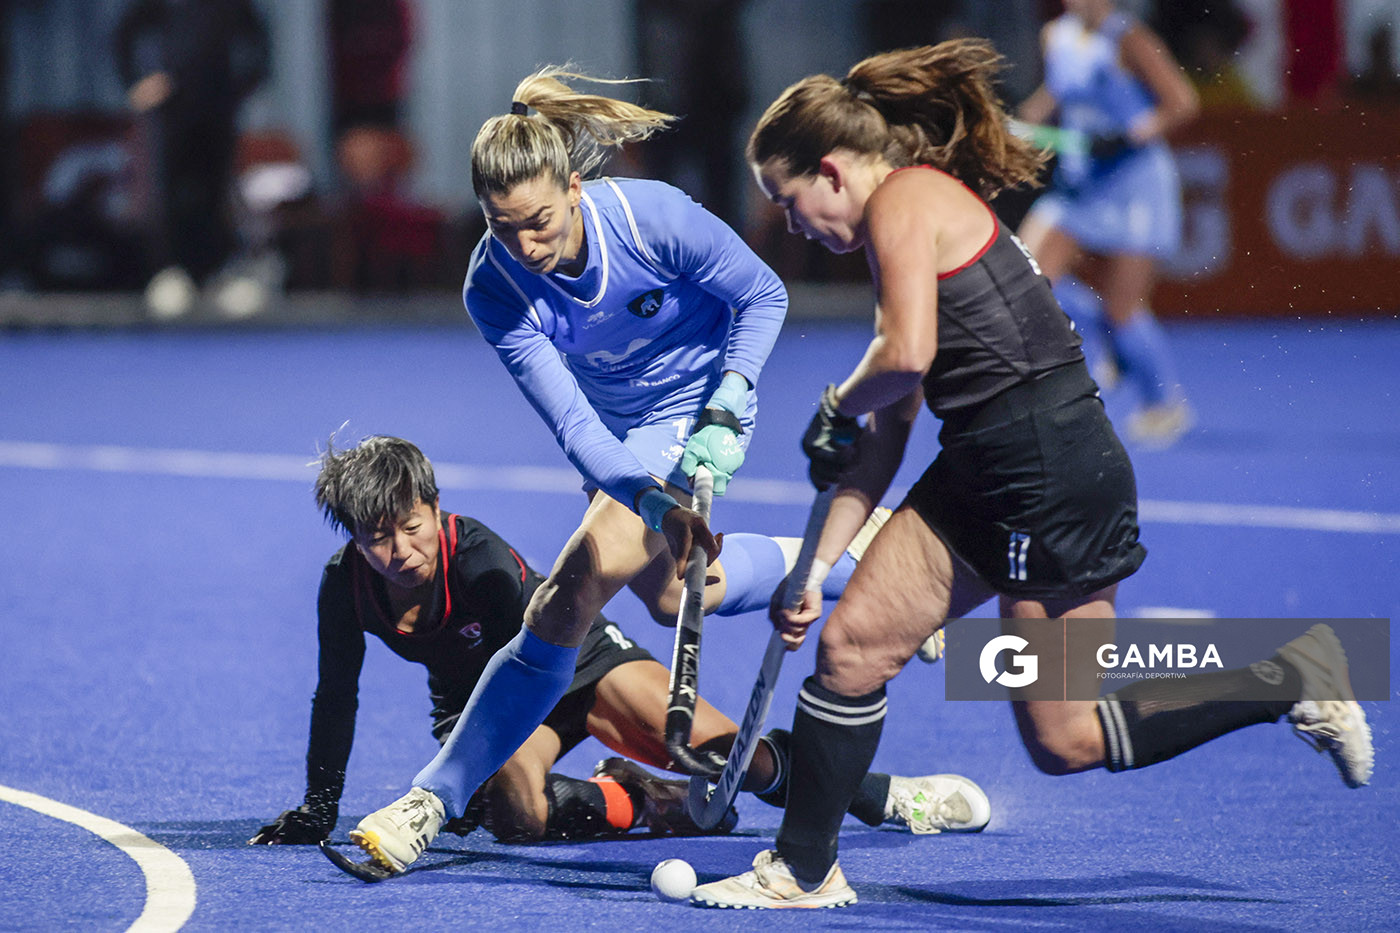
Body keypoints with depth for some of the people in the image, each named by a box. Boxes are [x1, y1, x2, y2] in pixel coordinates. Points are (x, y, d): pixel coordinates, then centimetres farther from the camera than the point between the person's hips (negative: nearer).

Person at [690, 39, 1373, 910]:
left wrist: (835, 407, -2)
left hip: (1052, 466, -10)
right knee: (852, 642, 6)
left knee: (1065, 741, -5)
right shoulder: (919, 213, 20)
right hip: (980, 474, 10)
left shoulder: (905, 199, -9)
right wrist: (814, 562, 18)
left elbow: (905, 355, -25)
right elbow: (888, 432, 21)